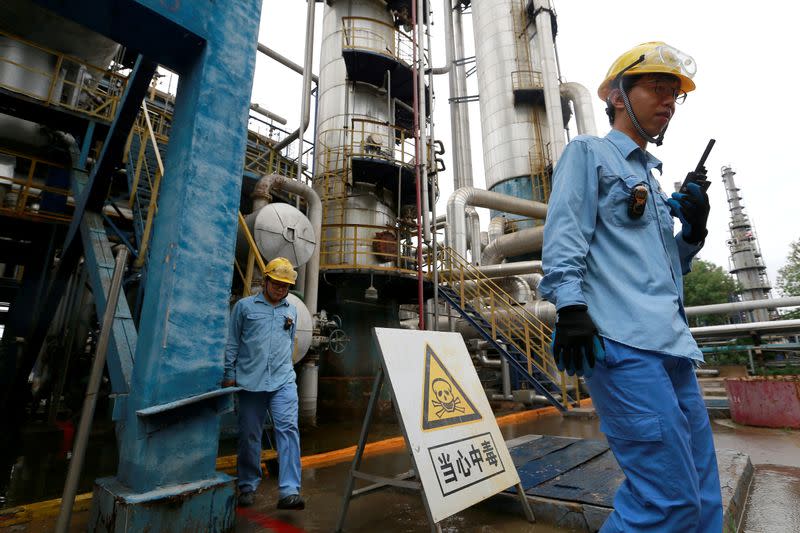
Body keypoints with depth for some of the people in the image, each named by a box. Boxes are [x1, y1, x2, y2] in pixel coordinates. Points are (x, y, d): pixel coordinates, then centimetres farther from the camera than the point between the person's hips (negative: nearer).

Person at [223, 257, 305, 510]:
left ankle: (289, 491, -7)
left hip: (283, 381, 2)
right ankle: (248, 486, 26)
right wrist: (229, 374, 3)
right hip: (250, 381, -1)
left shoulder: (291, 311, 15)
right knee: (249, 435, 9)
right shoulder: (245, 306, 5)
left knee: (288, 429, -10)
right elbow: (232, 342, 5)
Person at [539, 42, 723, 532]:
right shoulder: (588, 153, 5)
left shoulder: (652, 177, 27)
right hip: (623, 343, -9)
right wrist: (570, 307, -22)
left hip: (671, 345, 9)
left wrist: (694, 230, 10)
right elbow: (564, 238, -10)